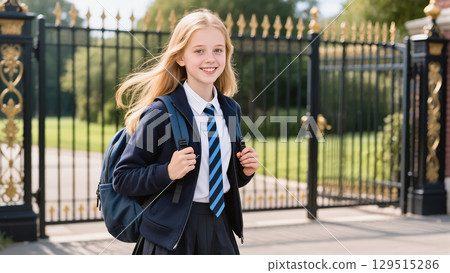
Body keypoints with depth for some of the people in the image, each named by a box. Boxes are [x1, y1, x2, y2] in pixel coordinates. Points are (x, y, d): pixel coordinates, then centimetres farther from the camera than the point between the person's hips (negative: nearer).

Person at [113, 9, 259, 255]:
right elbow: (122, 179, -11)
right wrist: (168, 172, -24)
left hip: (219, 226, 5)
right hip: (172, 232, -5)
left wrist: (245, 170, -2)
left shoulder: (231, 110, 6)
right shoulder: (160, 113, -13)